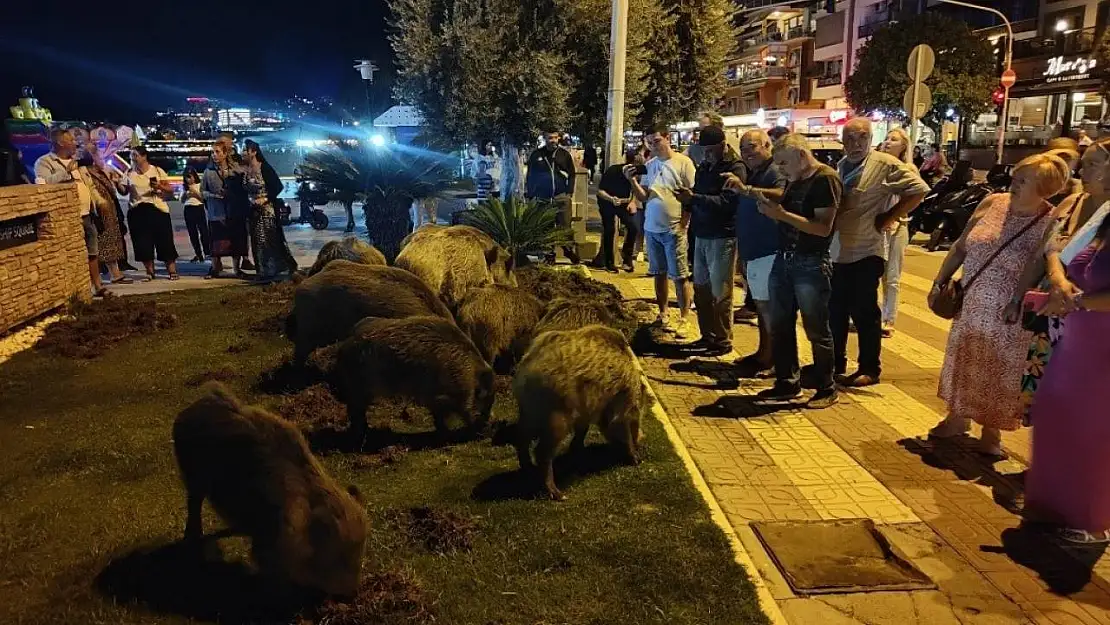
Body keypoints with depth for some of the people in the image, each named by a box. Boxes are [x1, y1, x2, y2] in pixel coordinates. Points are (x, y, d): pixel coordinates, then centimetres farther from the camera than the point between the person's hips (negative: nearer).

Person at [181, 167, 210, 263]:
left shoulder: (199, 185, 0)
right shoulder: (184, 187, 11)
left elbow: (203, 198, -5)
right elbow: (182, 201, 12)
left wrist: (195, 191, -13)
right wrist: (185, 193, -3)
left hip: (199, 209, -4)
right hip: (188, 210, 4)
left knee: (203, 232, -8)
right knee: (192, 233, 5)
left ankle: (207, 253, -2)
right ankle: (198, 254, 11)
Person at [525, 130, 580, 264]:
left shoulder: (565, 154, 4)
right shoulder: (536, 154, 4)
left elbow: (571, 174, 7)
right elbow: (530, 176, 9)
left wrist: (569, 192, -3)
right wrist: (529, 195, 4)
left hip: (561, 197, -1)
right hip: (542, 198, 1)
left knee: (565, 226, -7)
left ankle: (570, 250, 4)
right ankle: (549, 255, 15)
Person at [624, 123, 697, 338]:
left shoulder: (683, 162, -7)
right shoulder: (649, 165, 8)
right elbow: (643, 197, 8)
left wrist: (682, 225, -10)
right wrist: (632, 180, -10)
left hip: (673, 229, -5)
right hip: (651, 228, 5)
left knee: (680, 276, 0)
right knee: (659, 273, 14)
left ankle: (684, 319, 7)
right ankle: (662, 315, 25)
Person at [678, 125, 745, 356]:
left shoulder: (735, 168, -9)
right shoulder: (703, 168, 15)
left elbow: (727, 202, -21)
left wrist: (693, 197, -25)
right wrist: (688, 201, -2)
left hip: (722, 239, -7)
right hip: (701, 236, 7)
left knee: (720, 293, -1)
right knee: (701, 289, 11)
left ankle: (723, 341, 9)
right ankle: (707, 335, 23)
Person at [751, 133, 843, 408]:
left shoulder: (825, 179, -13)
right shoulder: (795, 179, 12)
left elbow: (823, 228, -20)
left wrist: (781, 214, -22)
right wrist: (769, 204, 0)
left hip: (811, 265, -8)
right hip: (783, 259, 8)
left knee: (817, 330, 1)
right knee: (780, 326, 11)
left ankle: (826, 389, 14)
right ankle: (787, 383, 22)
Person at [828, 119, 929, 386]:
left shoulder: (885, 164, -9)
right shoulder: (839, 166, 12)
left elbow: (918, 190, -13)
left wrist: (888, 218, -12)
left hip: (866, 251, -6)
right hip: (836, 251, 7)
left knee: (864, 312, 0)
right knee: (835, 311, 13)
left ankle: (870, 369, 13)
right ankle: (835, 364, 26)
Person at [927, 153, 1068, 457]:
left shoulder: (1052, 224, -16)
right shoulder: (993, 203, -2)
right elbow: (960, 248, 7)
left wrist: (1020, 306, -20)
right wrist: (939, 283, 7)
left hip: (1007, 317, -5)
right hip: (969, 306, 5)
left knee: (997, 373, 7)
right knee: (961, 363, 17)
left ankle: (992, 432, 27)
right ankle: (958, 417, 36)